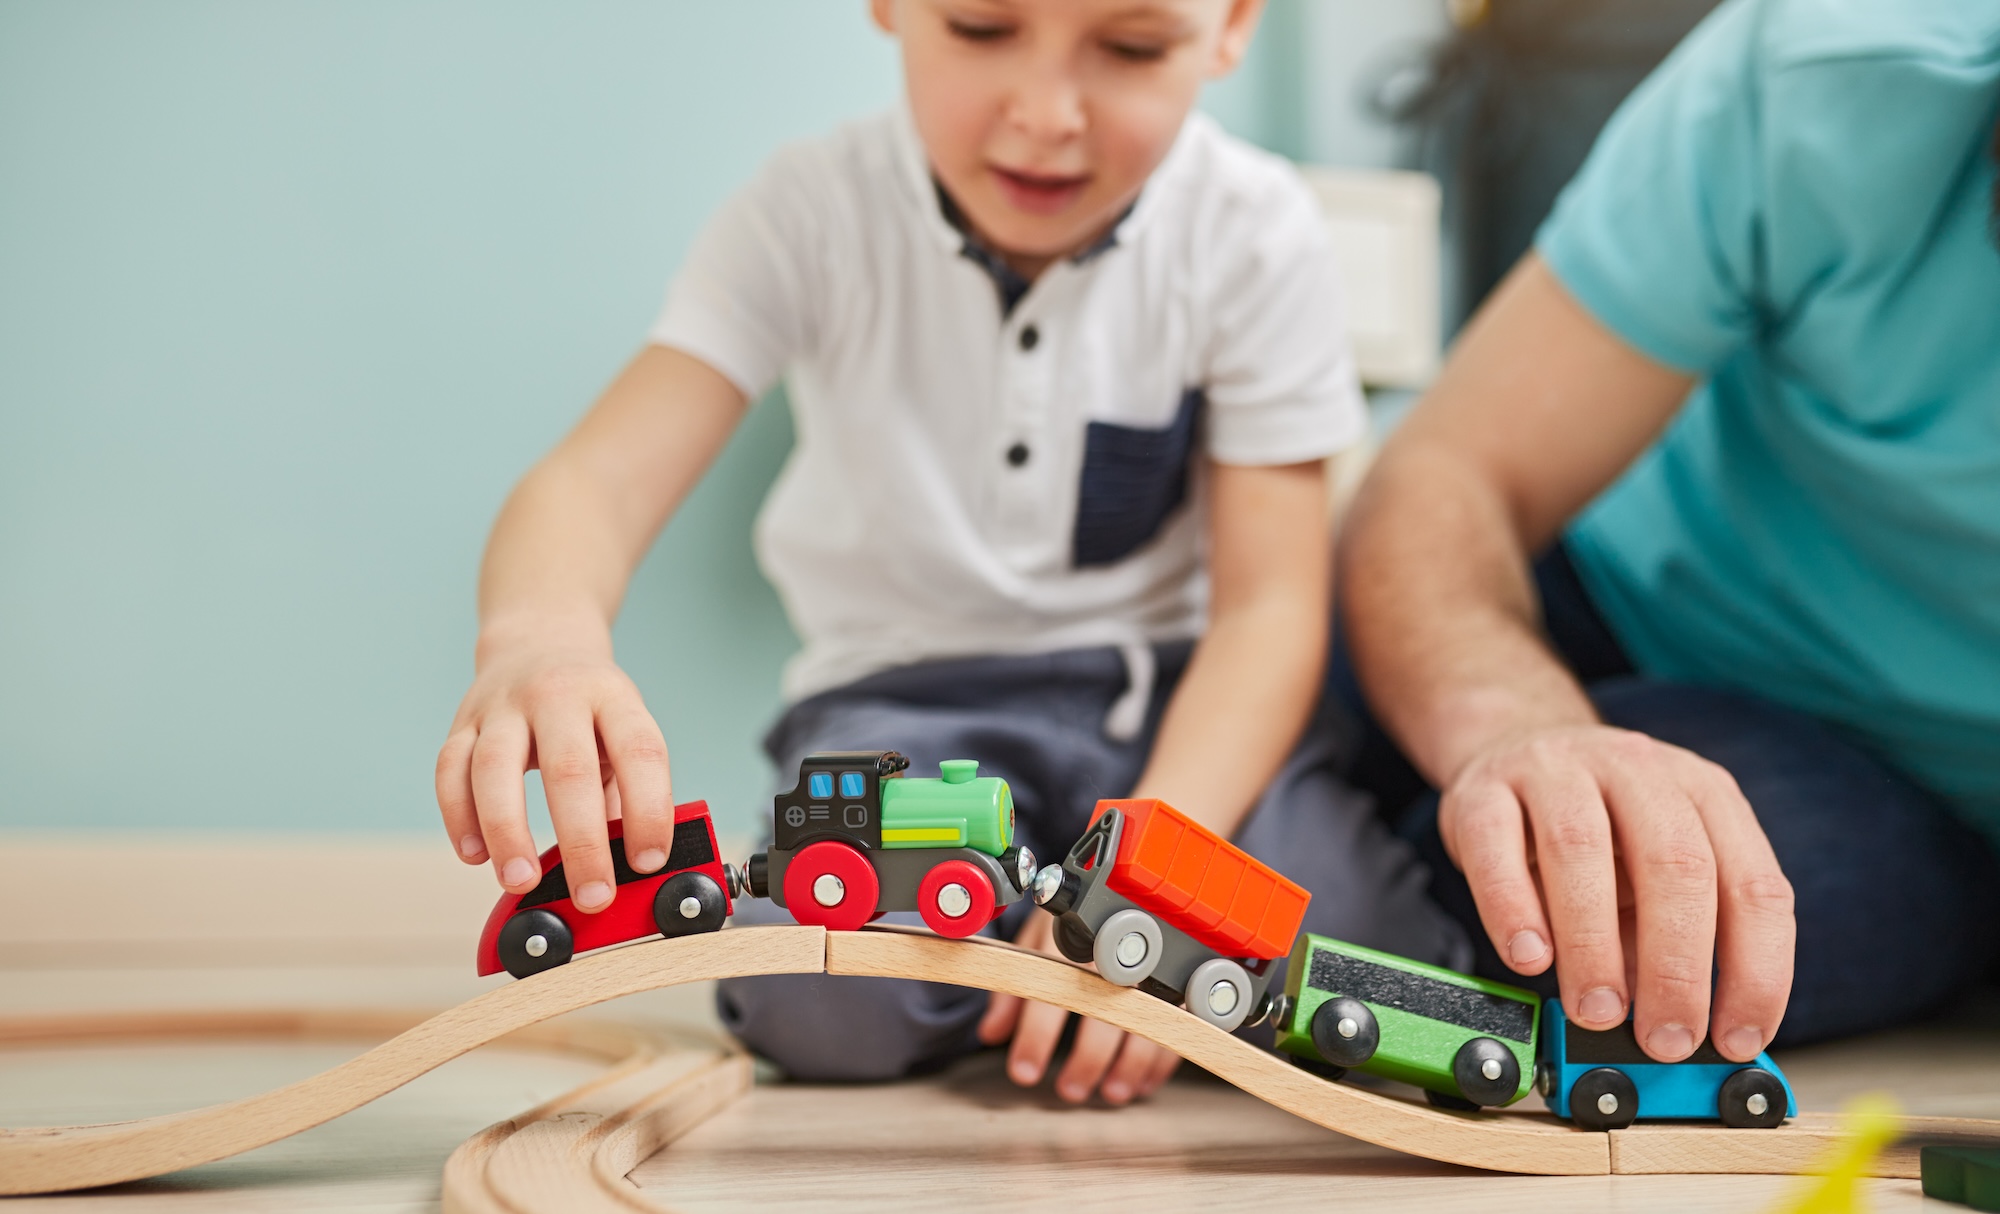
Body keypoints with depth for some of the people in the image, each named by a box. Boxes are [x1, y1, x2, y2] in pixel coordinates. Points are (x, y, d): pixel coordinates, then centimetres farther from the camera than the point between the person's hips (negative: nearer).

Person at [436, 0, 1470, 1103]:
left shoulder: (1251, 233, -12)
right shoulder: (815, 214, -13)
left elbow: (1268, 604, -12)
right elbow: (600, 478, -22)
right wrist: (540, 630, -48)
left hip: (1178, 692, 1)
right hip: (904, 690, 0)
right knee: (825, 1007, -29)